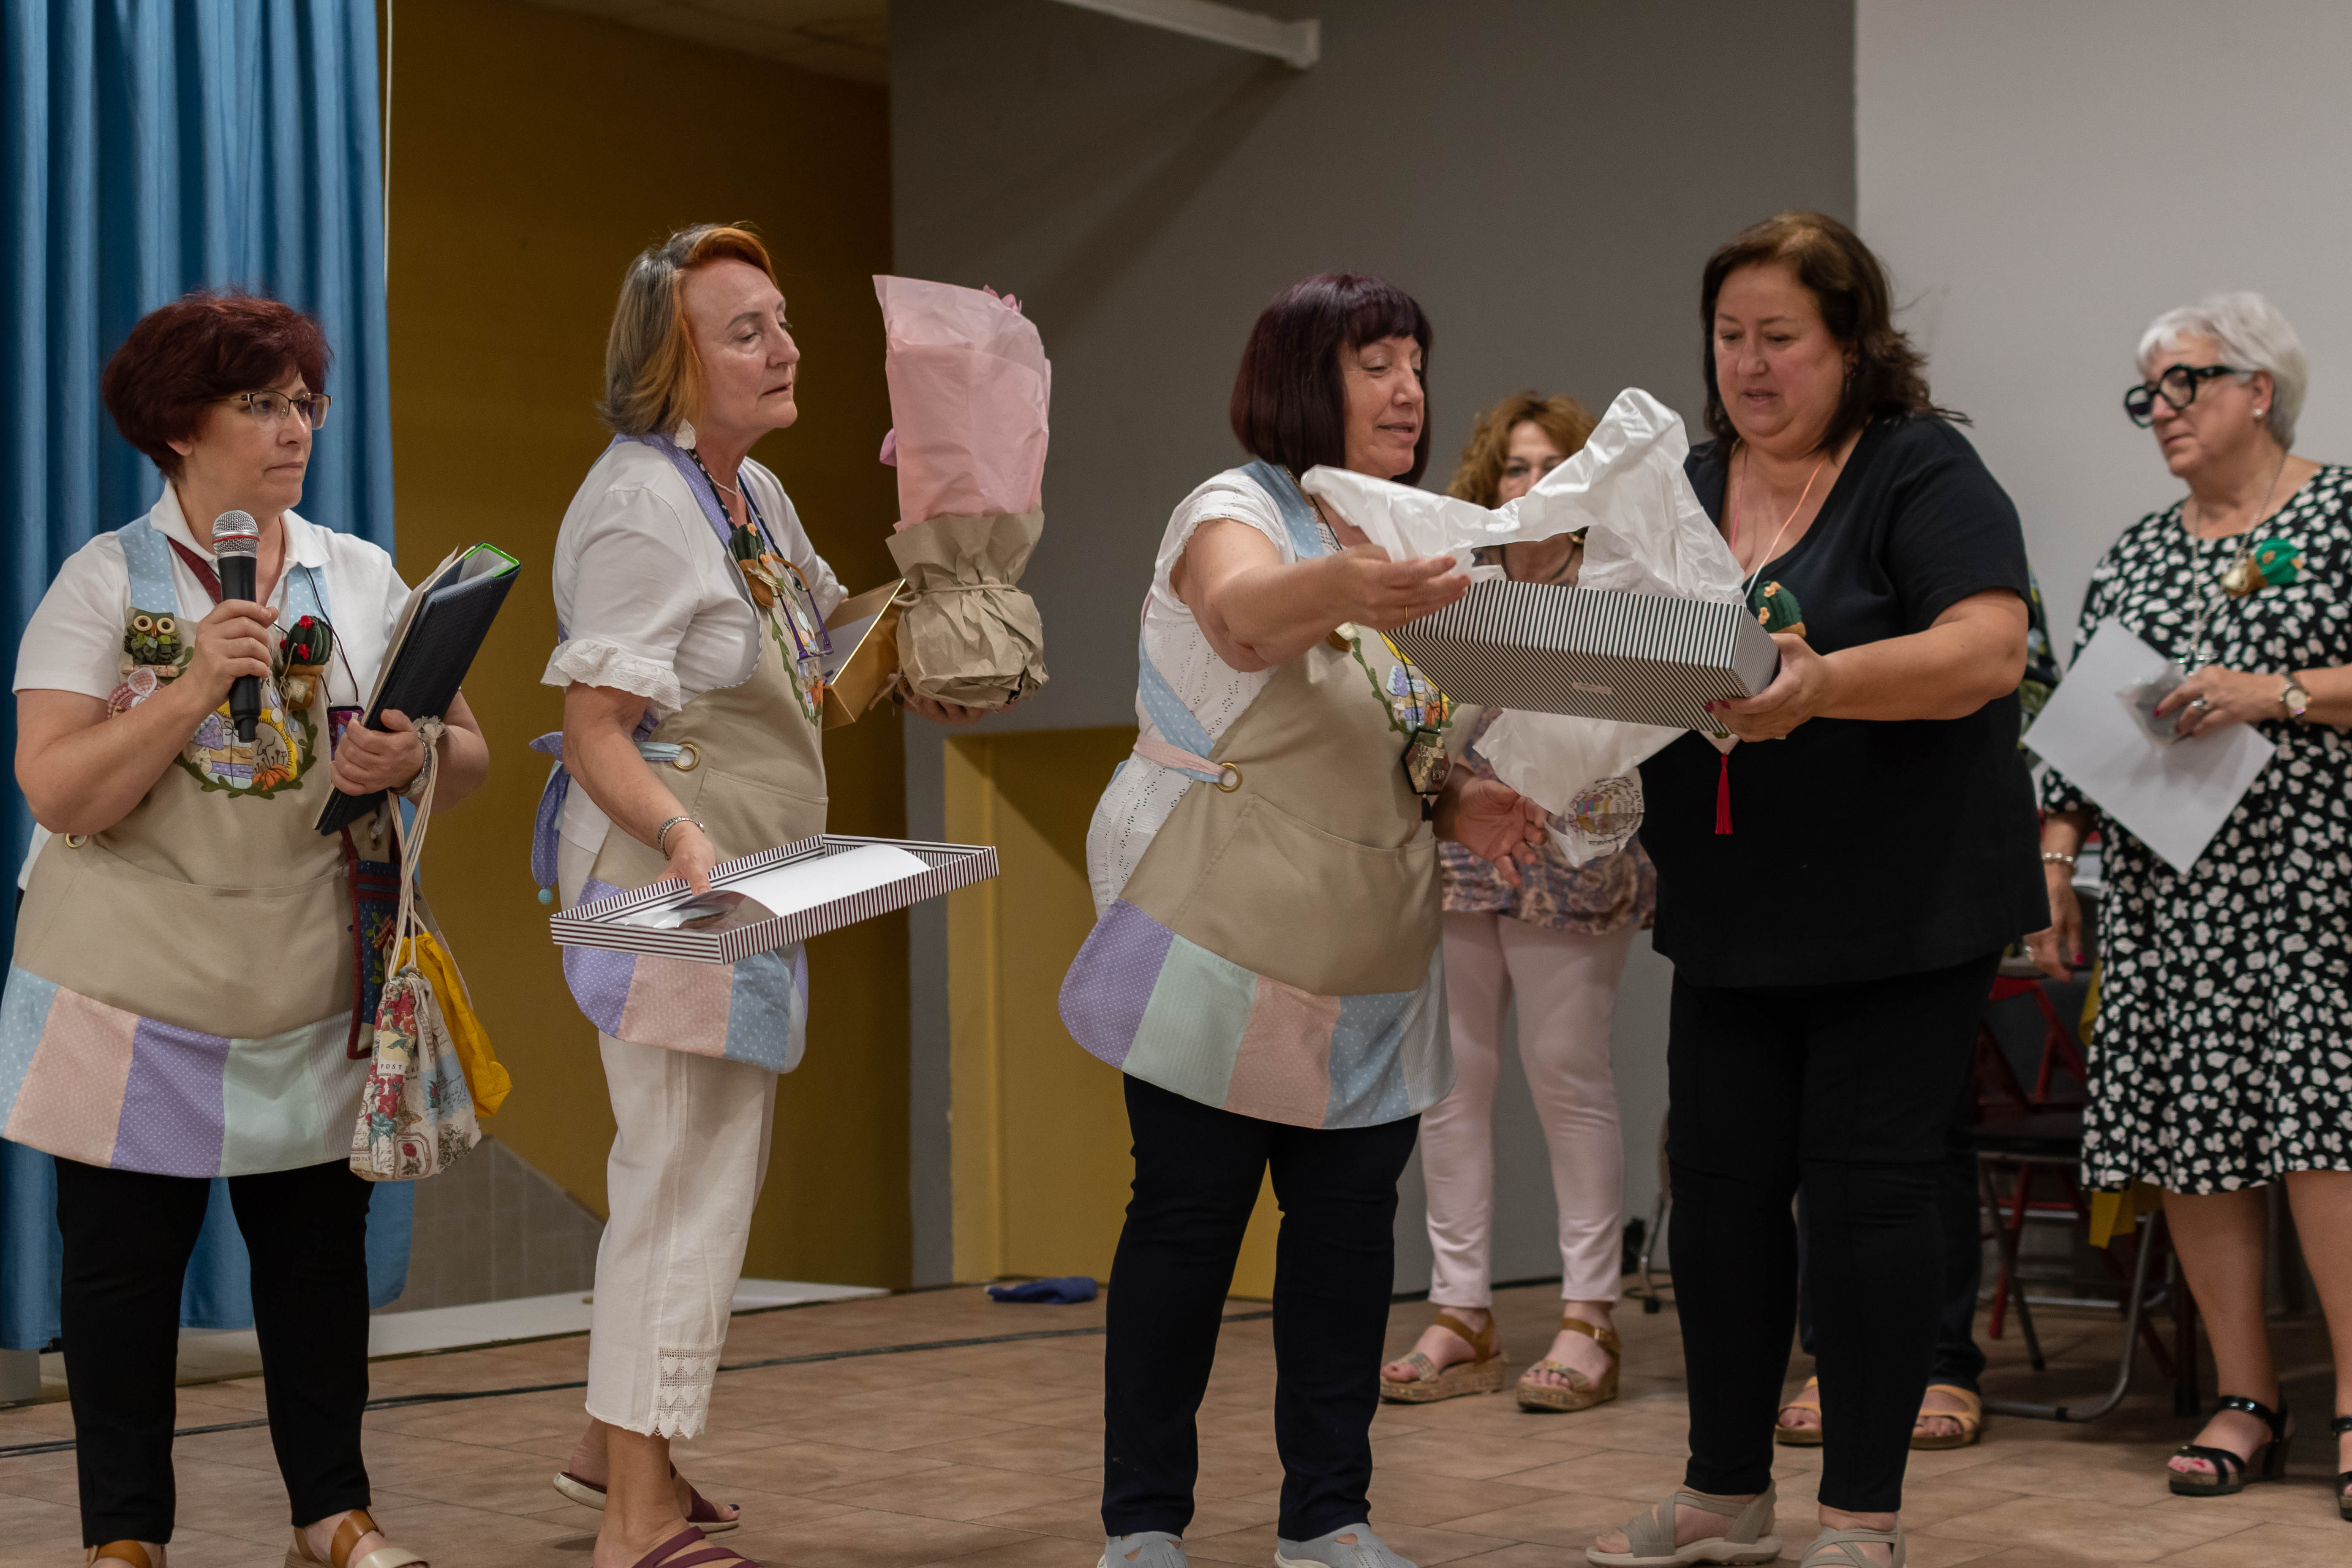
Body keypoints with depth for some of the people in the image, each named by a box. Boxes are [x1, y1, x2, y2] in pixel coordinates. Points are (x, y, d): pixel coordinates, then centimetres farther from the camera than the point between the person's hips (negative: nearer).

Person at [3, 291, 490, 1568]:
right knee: (122, 1259, 3)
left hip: (315, 1001, 3)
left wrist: (414, 762, -15)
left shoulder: (363, 579, 9)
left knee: (320, 1247, 7)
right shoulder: (107, 580, -3)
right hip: (140, 992, -3)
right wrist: (194, 687, -22)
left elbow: (468, 759, 7)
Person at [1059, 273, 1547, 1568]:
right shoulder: (1234, 514, -9)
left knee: (1350, 1228, 6)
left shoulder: (1404, 545, 15)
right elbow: (1244, 619, -35)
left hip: (1371, 971, 7)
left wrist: (1458, 806, 0)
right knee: (1189, 1219, -2)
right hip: (1226, 952, -7)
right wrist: (1344, 590, -57)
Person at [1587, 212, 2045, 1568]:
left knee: (1865, 1190, -4)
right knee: (1722, 1184, 7)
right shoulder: (1686, 491, 11)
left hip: (1903, 915, -6)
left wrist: (1821, 684, -36)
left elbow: (1990, 650, -22)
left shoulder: (1925, 474, -7)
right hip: (1735, 921, 6)